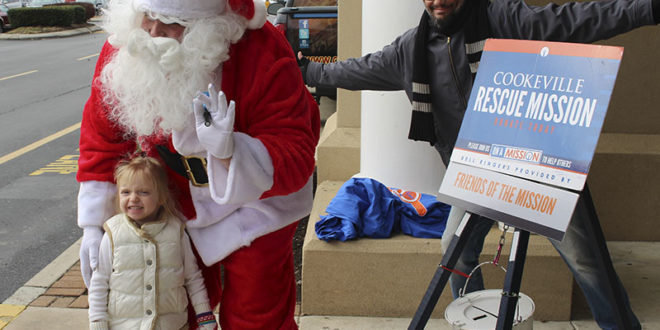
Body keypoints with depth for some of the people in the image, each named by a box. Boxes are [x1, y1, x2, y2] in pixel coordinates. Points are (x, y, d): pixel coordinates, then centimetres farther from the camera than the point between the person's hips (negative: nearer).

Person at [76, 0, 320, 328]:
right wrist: (93, 224, -3)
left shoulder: (262, 56, -32)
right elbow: (102, 136, -4)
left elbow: (296, 160, -33)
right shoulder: (123, 52, -19)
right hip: (177, 205, 4)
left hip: (252, 205, -3)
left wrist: (228, 151, -52)